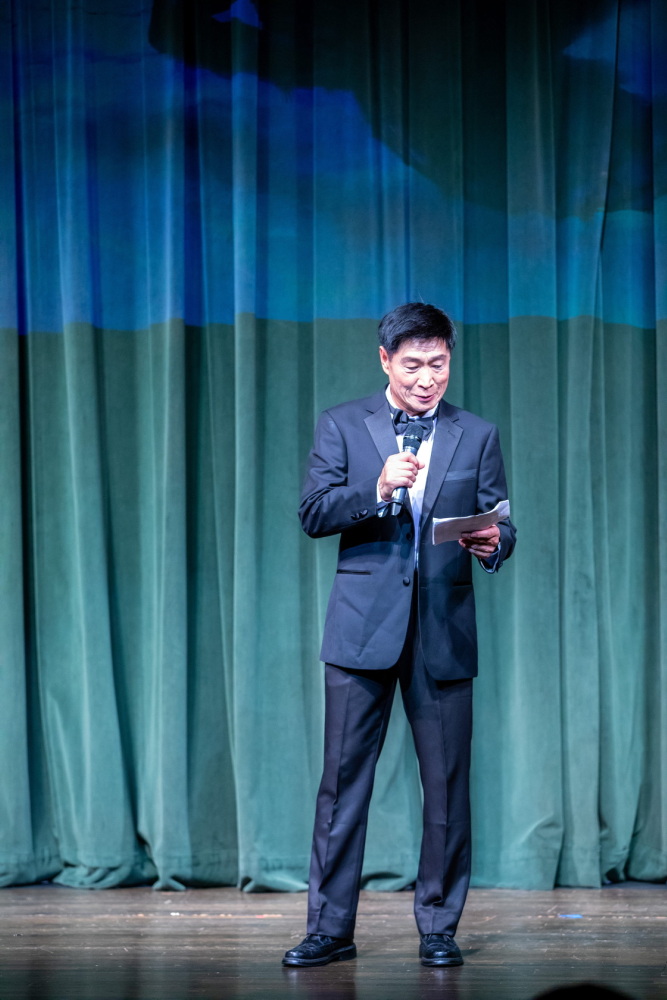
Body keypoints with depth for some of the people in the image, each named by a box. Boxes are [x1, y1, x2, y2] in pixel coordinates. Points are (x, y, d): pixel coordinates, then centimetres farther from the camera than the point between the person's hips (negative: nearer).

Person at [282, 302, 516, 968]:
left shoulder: (477, 436, 11)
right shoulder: (342, 426, 7)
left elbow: (500, 525, 8)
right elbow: (313, 515, -1)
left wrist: (492, 543, -15)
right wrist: (378, 489, -17)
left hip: (444, 633, 1)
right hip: (363, 630, -1)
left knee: (446, 785, 2)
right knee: (342, 780, -1)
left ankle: (438, 927, 12)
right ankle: (330, 927, 6)